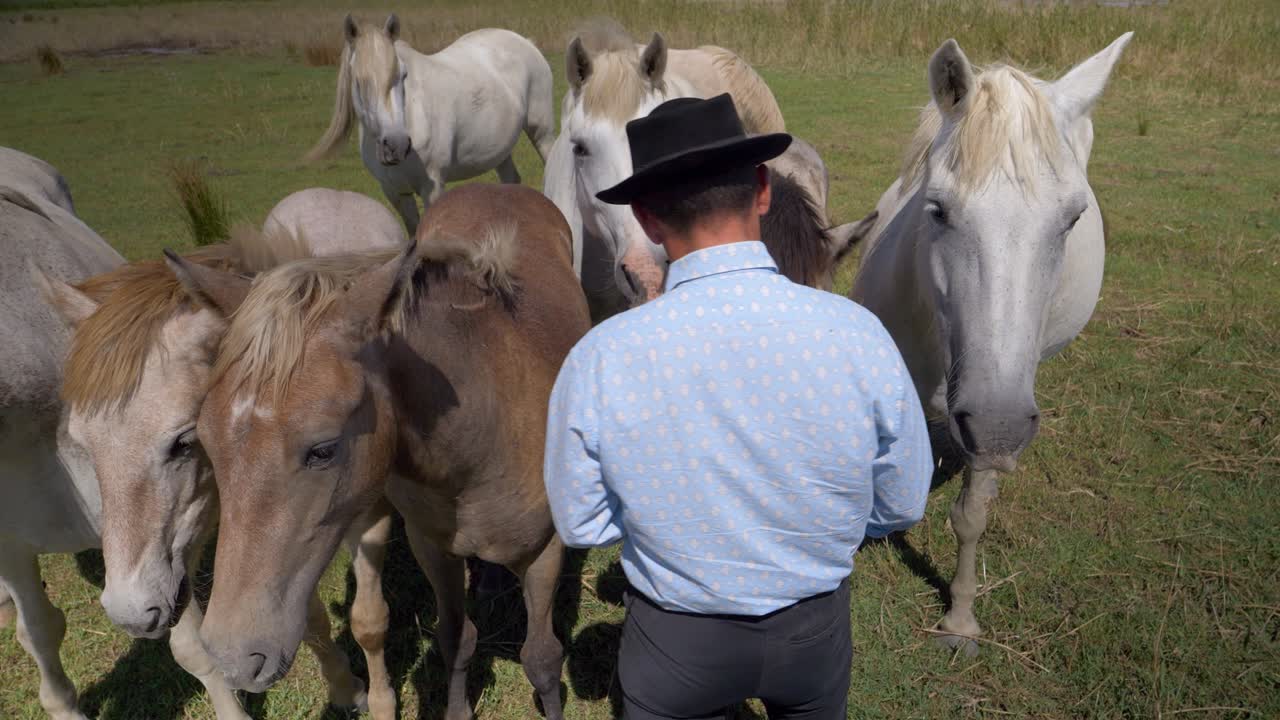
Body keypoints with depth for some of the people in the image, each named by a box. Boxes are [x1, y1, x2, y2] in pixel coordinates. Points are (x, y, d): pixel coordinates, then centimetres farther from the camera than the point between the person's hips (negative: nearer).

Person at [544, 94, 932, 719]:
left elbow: (580, 524, -10)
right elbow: (901, 507, -8)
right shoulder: (858, 334, -23)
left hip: (675, 642, -1)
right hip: (816, 630, 2)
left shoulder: (600, 360, -25)